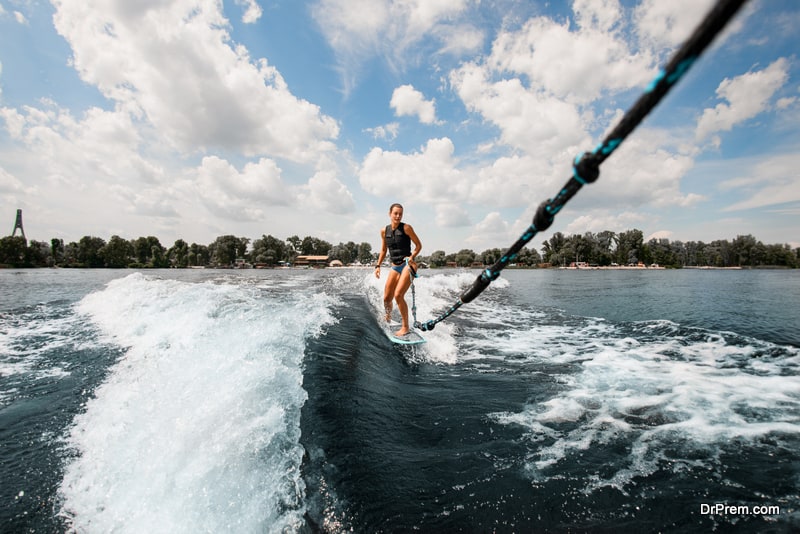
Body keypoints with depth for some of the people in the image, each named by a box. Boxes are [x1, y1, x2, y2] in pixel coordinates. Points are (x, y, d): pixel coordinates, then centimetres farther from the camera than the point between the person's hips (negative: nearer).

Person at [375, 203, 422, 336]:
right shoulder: (384, 231, 8)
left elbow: (418, 245, -1)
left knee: (398, 295, -19)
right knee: (387, 298, 3)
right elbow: (383, 250, 19)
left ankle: (405, 327, -7)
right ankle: (388, 322, 32)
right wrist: (378, 265, 11)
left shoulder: (406, 228, -5)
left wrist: (411, 257, -17)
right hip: (395, 266, 5)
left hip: (407, 265, -5)